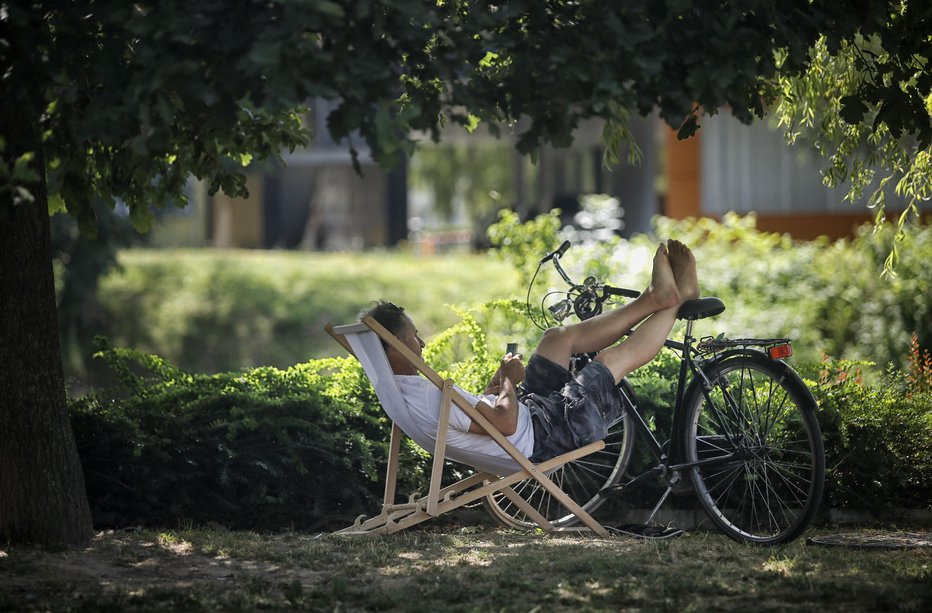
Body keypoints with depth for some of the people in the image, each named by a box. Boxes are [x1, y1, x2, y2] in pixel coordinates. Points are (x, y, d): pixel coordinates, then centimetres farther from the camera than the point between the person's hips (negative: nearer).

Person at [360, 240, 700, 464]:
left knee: (560, 337, 18)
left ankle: (655, 297, 28)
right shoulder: (426, 395, -34)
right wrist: (509, 380, -17)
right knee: (613, 359, 0)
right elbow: (504, 422, -34)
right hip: (542, 436, -10)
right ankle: (675, 301, 23)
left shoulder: (393, 390, -1)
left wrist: (496, 382, 5)